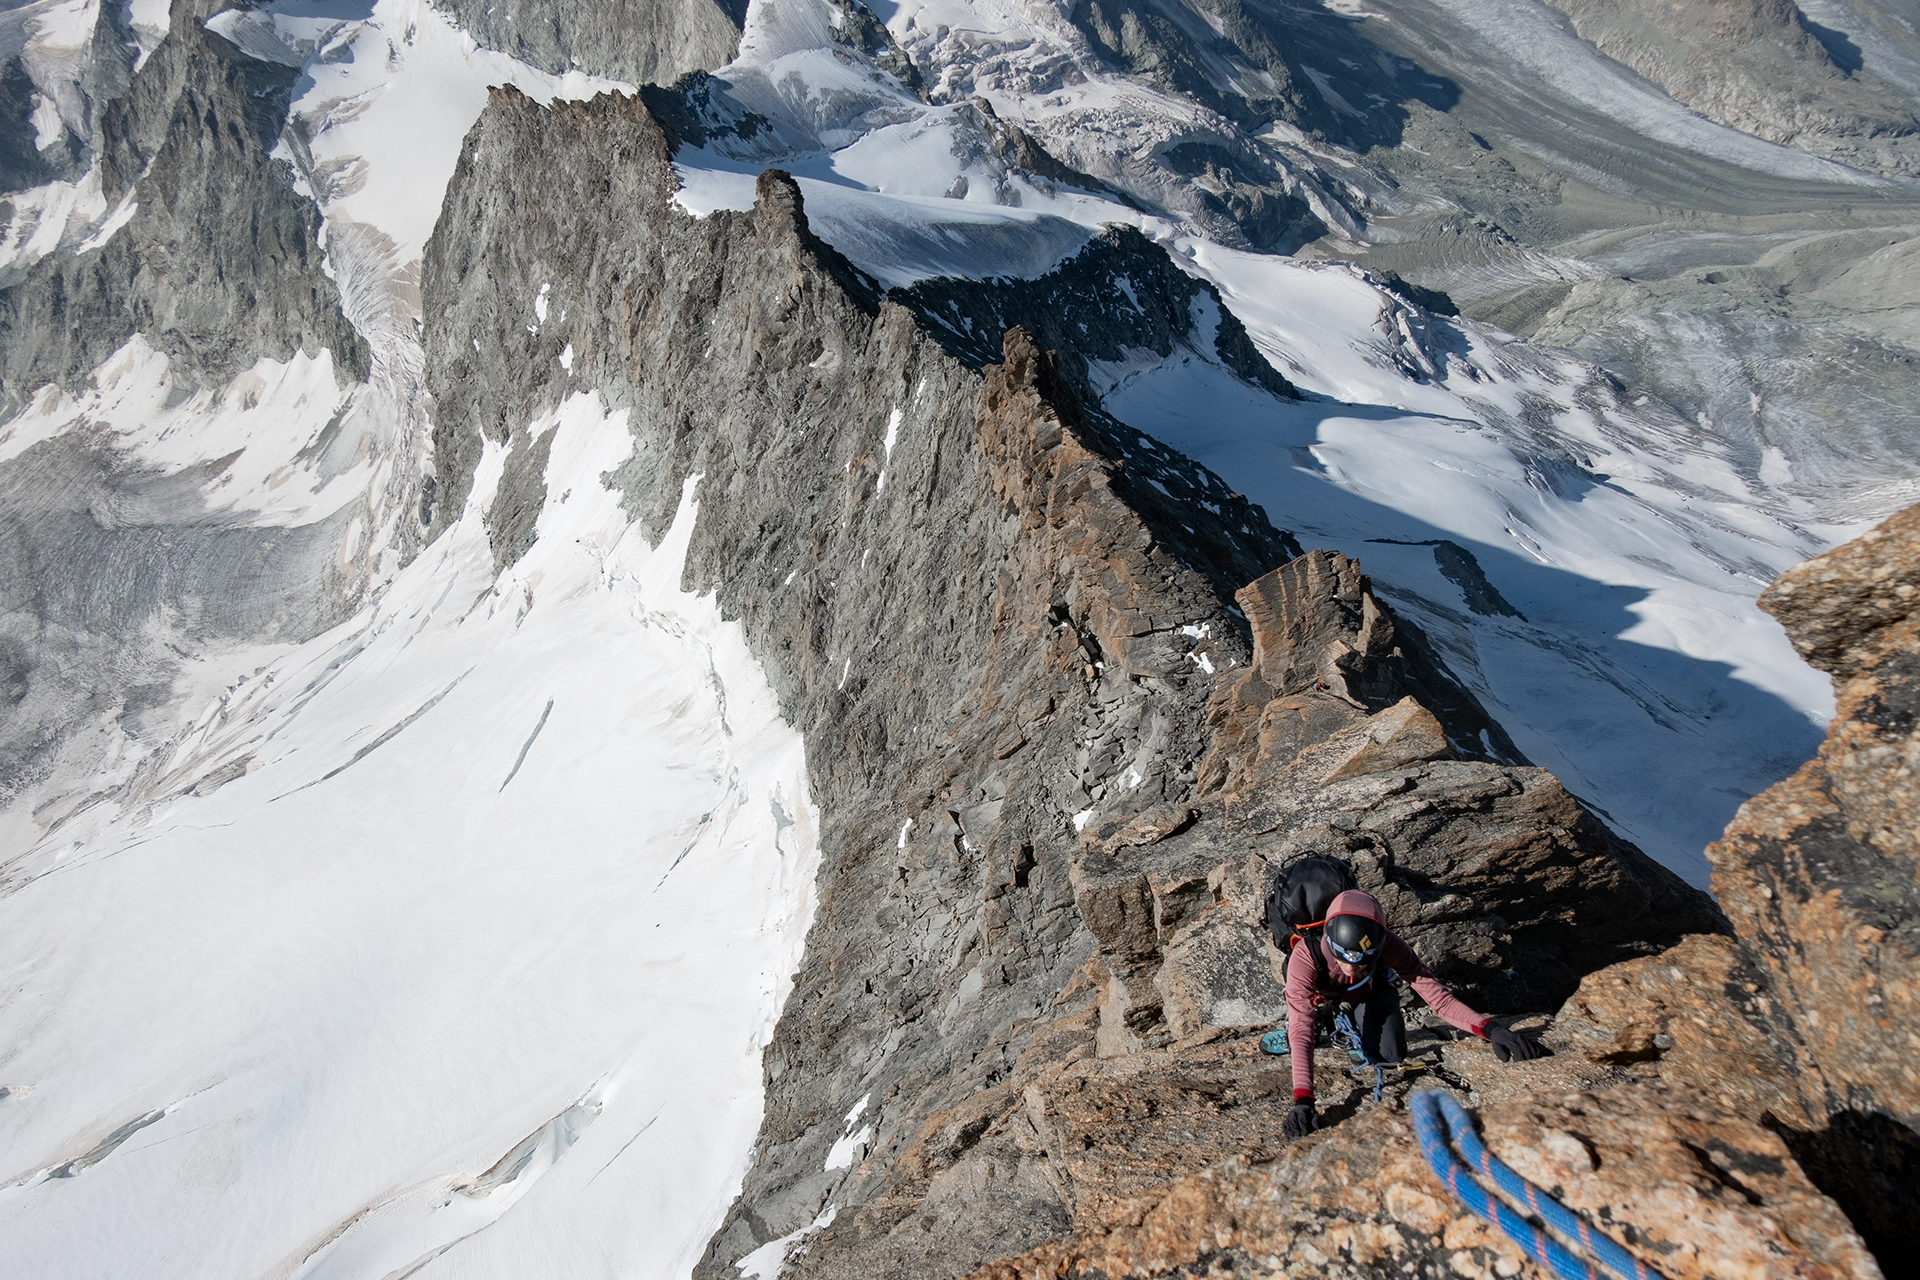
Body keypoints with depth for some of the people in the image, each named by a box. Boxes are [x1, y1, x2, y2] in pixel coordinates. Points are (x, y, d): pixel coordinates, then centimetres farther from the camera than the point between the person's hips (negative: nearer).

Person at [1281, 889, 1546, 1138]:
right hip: (1321, 991, 0)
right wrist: (1303, 1100, -60)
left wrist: (1491, 1029, -55)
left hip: (1368, 989, 0)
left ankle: (1355, 1017, 19)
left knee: (1392, 1055, -14)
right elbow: (1301, 1032, -49)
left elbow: (1437, 997, -38)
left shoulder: (1388, 945, -40)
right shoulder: (1306, 958, -47)